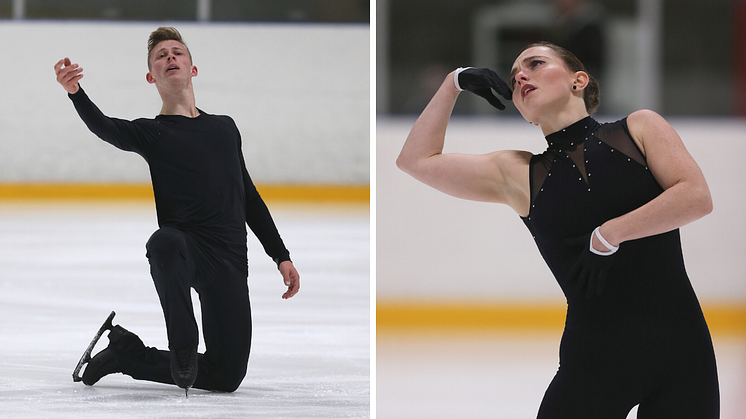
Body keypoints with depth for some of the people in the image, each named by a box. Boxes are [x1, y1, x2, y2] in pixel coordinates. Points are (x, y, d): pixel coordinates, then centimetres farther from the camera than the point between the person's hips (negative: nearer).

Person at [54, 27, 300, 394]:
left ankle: (128, 354, 19)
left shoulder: (225, 127, 22)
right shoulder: (152, 133, 7)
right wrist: (75, 92, -36)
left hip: (230, 260, 4)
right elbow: (103, 127, -15)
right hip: (185, 247, -4)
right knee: (165, 241, -42)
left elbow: (249, 198, 27)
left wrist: (282, 256, 23)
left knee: (227, 377, -1)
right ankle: (182, 347, -25)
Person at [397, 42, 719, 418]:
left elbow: (697, 198, -8)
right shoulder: (517, 175, 11)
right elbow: (415, 160, 13)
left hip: (679, 345, -1)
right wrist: (454, 83, 13)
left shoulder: (640, 129, 6)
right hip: (595, 357, 1)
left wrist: (608, 235, -12)